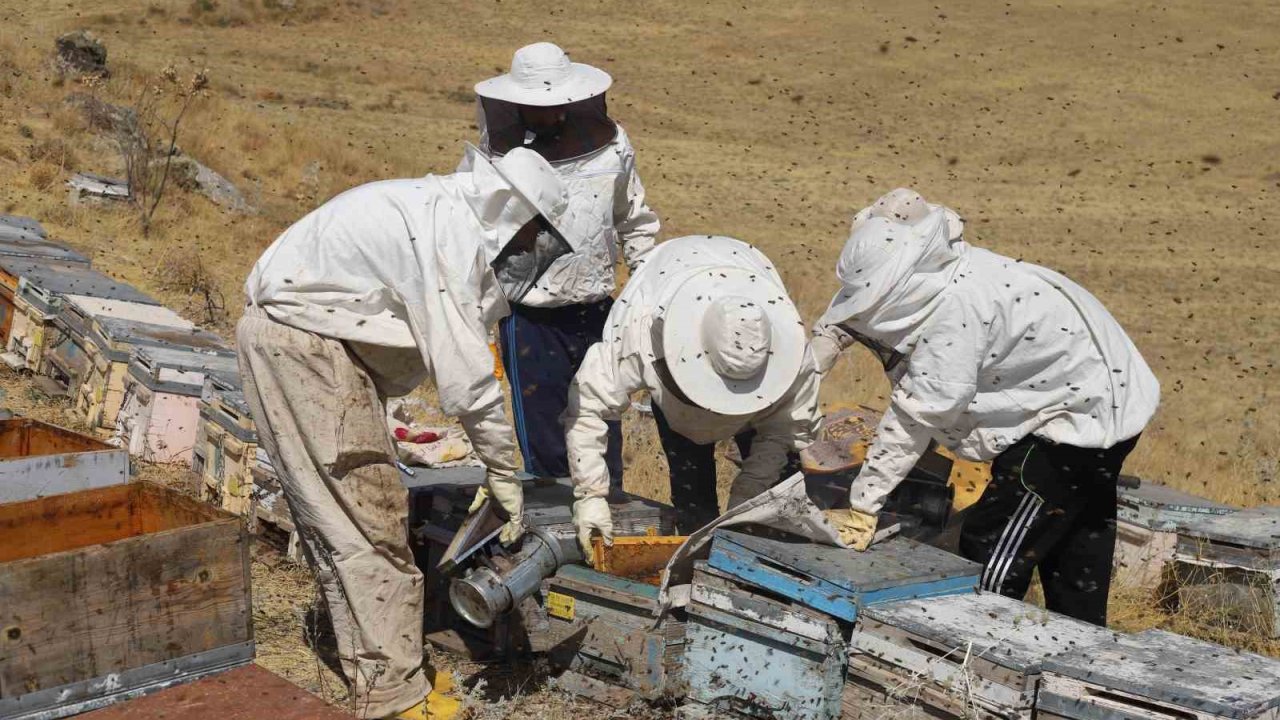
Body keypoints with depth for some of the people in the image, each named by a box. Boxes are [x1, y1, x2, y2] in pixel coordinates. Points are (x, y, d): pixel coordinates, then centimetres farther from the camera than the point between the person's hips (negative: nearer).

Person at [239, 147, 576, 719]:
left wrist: (491, 467, 15)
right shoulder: (451, 234, -18)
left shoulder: (440, 211, 13)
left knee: (338, 521, 16)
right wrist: (503, 473, -9)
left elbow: (450, 349, 16)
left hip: (295, 336, 11)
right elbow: (464, 373, -19)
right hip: (304, 343, -11)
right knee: (369, 522, -6)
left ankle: (378, 667, 26)